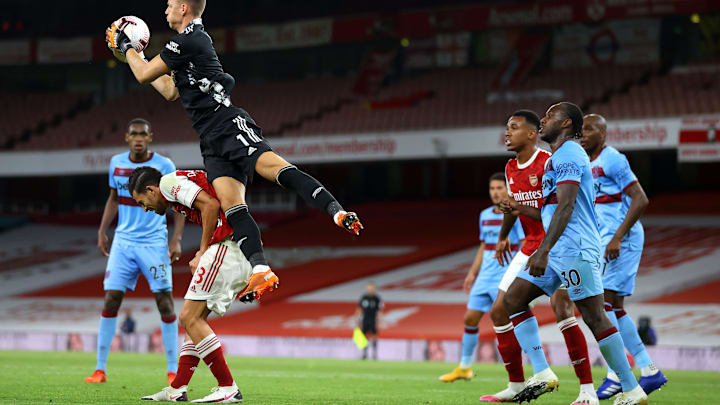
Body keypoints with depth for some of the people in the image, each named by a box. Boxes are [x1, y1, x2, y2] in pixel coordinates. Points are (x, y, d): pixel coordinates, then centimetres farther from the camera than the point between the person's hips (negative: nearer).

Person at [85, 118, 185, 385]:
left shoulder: (163, 166, -6)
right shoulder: (117, 163, 6)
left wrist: (176, 239, -10)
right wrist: (102, 231, 13)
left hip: (154, 242, -3)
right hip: (123, 241, 3)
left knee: (165, 302, -6)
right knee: (111, 300, -3)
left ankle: (173, 371, 1)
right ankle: (100, 369, 3)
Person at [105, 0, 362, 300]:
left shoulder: (188, 40, -2)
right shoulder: (192, 43, 29)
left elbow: (145, 75, 2)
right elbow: (170, 92, 41)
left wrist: (126, 47, 20)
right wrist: (138, 57, 44)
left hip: (230, 125, -9)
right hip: (213, 142, 9)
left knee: (272, 166, -30)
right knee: (230, 202, -12)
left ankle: (337, 212, -44)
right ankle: (261, 270, -27)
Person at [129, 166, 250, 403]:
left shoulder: (169, 181, -1)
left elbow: (210, 204, -15)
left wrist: (203, 250, -8)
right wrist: (201, 258, 10)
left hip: (226, 246, -10)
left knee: (190, 317, -7)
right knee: (195, 318, 14)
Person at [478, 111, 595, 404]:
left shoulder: (547, 163, -15)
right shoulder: (511, 168, 10)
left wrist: (524, 208, -29)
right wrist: (502, 237, 35)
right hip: (530, 248, 9)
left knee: (562, 309, -25)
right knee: (499, 311, 5)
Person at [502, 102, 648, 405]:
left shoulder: (568, 155, -10)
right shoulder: (558, 158, 23)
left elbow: (565, 207, -22)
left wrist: (543, 251, -28)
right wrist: (519, 208, 34)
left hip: (574, 249, -11)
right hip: (557, 252, 11)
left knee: (594, 317, -9)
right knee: (514, 298, 5)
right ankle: (542, 374, 0)